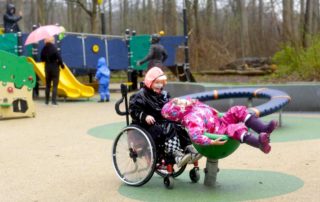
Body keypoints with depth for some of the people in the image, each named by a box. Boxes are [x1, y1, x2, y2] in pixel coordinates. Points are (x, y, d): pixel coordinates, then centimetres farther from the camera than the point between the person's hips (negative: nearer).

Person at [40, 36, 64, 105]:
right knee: (55, 85, -1)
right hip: (55, 67, -5)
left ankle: (47, 101, 18)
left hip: (47, 67, 5)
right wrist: (62, 65, -4)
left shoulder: (44, 49, -1)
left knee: (47, 84, 14)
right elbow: (58, 57, -17)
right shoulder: (54, 48, -15)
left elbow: (42, 59, 5)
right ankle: (54, 101, -6)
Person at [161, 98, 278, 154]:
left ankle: (263, 129, -17)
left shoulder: (194, 105, 10)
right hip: (219, 133, -10)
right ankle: (259, 142, -63)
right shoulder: (191, 119, -21)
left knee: (237, 111, -1)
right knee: (236, 129, -36)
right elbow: (195, 136, -37)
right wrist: (211, 142, -40)